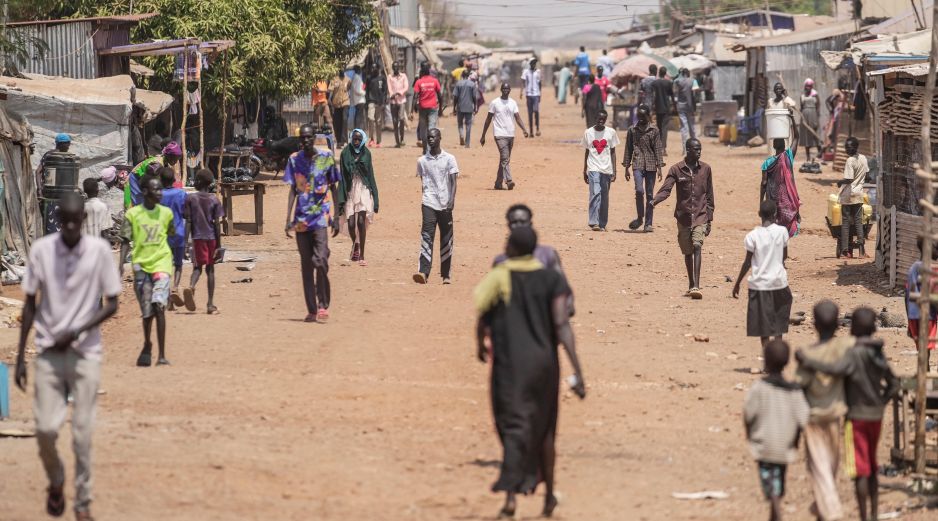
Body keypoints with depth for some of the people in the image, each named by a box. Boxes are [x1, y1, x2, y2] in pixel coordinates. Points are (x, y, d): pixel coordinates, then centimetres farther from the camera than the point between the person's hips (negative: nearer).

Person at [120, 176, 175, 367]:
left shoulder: (166, 213, 4)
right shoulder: (132, 214, -1)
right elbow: (125, 241, 1)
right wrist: (121, 265, -9)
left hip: (161, 264, 0)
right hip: (141, 265, 0)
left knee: (159, 307, -17)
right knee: (147, 312, 7)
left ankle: (162, 355, -17)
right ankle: (147, 346, 35)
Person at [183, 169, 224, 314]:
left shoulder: (190, 198, -1)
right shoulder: (214, 200, 0)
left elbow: (188, 222, -3)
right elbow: (217, 224, -2)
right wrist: (218, 245, 2)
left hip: (197, 237, -1)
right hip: (211, 237, 1)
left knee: (197, 267, 6)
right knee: (210, 269, 8)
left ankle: (191, 286, -28)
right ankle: (211, 304, 6)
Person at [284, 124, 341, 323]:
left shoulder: (326, 158, 1)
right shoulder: (294, 160, 7)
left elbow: (333, 188, 7)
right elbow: (293, 191, 9)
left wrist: (336, 216, 3)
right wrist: (288, 219, 3)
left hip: (321, 216, -3)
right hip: (301, 219, 3)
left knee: (320, 260, -17)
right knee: (306, 265, 5)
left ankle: (323, 305, -8)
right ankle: (311, 310, 10)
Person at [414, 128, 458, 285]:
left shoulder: (449, 159, 2)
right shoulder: (422, 161, 8)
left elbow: (453, 182, -3)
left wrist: (451, 201, -13)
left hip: (445, 205, -1)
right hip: (428, 204, 1)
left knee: (446, 240, 5)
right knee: (426, 237, -12)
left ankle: (446, 274, 13)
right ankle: (423, 272, -22)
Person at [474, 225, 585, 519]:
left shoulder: (498, 278, -7)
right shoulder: (551, 280, -2)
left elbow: (482, 321, -1)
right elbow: (562, 326, -11)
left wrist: (481, 346, 22)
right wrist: (577, 372, -12)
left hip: (509, 363, -3)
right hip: (544, 362, 3)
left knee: (514, 428, -7)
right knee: (544, 428, 19)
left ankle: (510, 495, -26)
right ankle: (549, 495, 30)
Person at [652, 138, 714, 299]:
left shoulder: (705, 169, 4)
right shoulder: (676, 170, -1)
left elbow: (709, 196, 9)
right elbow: (666, 189, -10)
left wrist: (709, 219, 7)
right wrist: (654, 202, -30)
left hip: (700, 215, -1)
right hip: (683, 215, 1)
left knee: (697, 246, -19)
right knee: (687, 252, 9)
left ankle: (696, 286, -26)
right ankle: (691, 285, 25)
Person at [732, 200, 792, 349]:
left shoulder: (753, 235, -9)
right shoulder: (782, 232, -5)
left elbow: (747, 263, -6)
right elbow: (785, 256, 10)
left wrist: (737, 283, 3)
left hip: (760, 282, -2)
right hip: (778, 280, 2)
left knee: (763, 320, 1)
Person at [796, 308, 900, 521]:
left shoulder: (854, 354, -18)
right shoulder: (878, 354, 5)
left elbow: (837, 369, -37)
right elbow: (893, 385, 12)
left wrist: (807, 361, -30)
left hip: (857, 417, -7)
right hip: (876, 417, 7)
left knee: (860, 471, -3)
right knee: (872, 469, 17)